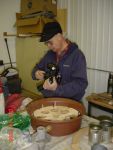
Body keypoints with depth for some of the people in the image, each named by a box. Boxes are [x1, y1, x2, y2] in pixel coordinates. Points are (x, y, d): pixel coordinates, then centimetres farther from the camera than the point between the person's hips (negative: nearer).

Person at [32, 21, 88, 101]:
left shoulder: (77, 55, -9)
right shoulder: (49, 54, 10)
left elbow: (81, 84, -17)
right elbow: (37, 67, 22)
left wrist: (57, 89, -27)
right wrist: (36, 73, -1)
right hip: (48, 100, 4)